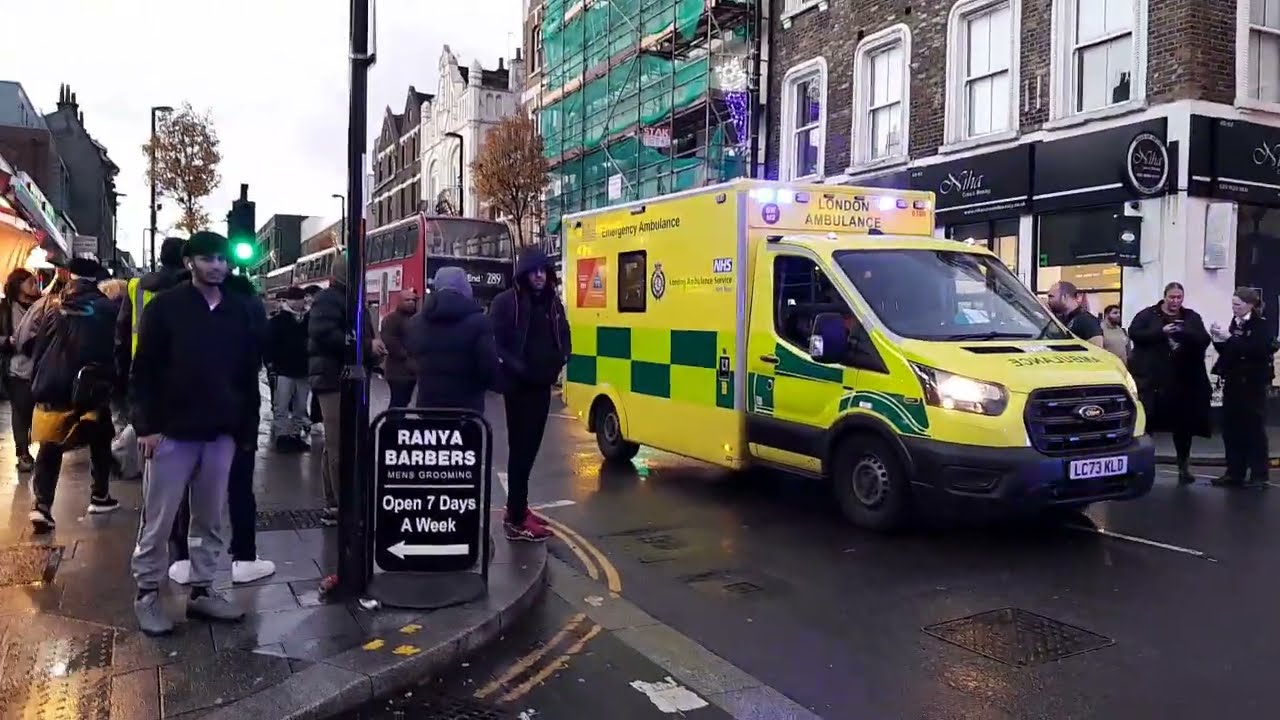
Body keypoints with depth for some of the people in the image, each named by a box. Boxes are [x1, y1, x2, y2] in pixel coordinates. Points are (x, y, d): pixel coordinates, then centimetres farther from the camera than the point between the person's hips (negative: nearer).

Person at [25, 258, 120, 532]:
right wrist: (109, 384, 11)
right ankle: (100, 496, 22)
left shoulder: (54, 310, 6)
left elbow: (38, 349, 8)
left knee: (49, 450, 7)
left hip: (53, 390, 2)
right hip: (91, 391, -2)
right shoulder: (106, 310, -2)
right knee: (100, 443, 18)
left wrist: (38, 385, 15)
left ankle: (41, 505, -6)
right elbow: (112, 350, 0)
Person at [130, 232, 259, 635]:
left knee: (210, 519, 10)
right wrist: (147, 425, -10)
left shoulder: (241, 311, 8)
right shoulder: (165, 307, -2)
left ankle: (202, 591, 21)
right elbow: (144, 370, -4)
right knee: (158, 519, 5)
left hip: (221, 433, 3)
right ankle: (147, 594, 18)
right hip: (172, 431, -3)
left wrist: (247, 425, 6)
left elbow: (249, 373, 10)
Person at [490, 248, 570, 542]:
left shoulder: (553, 302, 12)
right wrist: (516, 368, -23)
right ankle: (516, 520, -4)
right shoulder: (505, 302, -8)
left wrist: (560, 360, 0)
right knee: (520, 449, -7)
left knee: (530, 447, 14)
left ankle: (517, 506, 27)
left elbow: (563, 336, 19)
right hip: (518, 386, -7)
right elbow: (495, 343, -12)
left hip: (542, 385, 7)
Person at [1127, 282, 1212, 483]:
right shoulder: (1147, 314, 5)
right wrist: (1161, 332, -19)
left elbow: (1204, 340, 0)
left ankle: (1184, 467, 18)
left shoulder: (1192, 317, 12)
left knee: (1184, 425, 7)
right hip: (1151, 379, -2)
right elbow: (1134, 333, -9)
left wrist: (1184, 332, -18)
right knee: (1145, 422, -3)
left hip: (1183, 381, 3)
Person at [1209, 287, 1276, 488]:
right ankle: (1234, 472, 13)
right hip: (1233, 382, 6)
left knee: (1254, 429, -3)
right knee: (1231, 428, 6)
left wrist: (1230, 338, -24)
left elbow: (1256, 350, -22)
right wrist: (1219, 340, -1)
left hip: (1253, 384, -6)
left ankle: (1259, 475, 3)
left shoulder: (1263, 325, -7)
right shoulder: (1234, 324, 11)